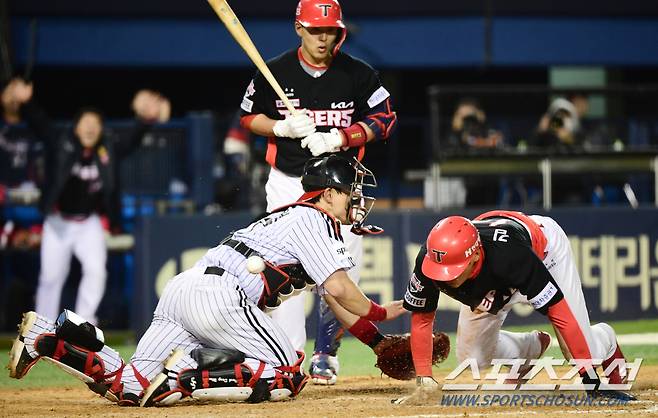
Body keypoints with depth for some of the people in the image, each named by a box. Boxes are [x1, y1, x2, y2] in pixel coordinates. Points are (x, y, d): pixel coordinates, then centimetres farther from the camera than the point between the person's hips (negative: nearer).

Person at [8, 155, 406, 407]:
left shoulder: (293, 217, 31)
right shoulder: (315, 221, 1)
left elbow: (332, 297, 32)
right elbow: (338, 288, -9)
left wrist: (377, 339, 27)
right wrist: (379, 312, 8)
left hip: (181, 288, 9)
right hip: (218, 297, -9)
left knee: (133, 388, 2)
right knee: (288, 376, -7)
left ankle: (48, 337, -7)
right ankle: (189, 376, -19)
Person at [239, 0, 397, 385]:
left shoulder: (358, 75, -3)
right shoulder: (275, 72, -2)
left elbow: (384, 119, -1)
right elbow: (249, 117, 6)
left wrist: (339, 137, -15)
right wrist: (283, 127, -14)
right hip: (287, 185, 0)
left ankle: (325, 354, 15)